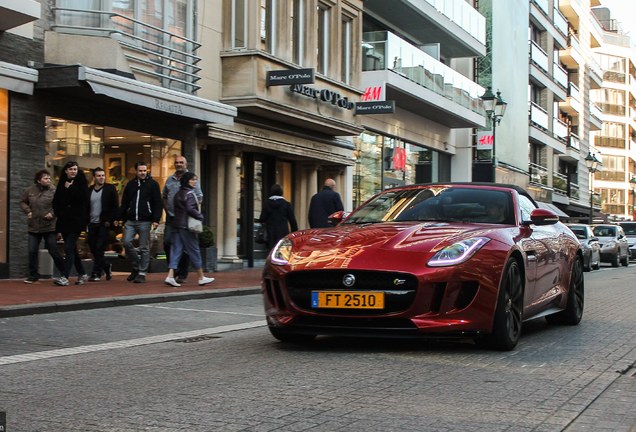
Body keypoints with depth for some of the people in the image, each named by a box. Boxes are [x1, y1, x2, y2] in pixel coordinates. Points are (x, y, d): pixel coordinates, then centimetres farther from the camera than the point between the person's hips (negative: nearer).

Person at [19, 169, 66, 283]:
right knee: (32, 252, 4)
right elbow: (22, 202, 14)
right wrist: (28, 211, -1)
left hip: (50, 227, -3)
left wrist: (53, 213, -16)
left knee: (54, 251, 1)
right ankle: (33, 275, 15)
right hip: (34, 227, 3)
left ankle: (64, 273, 15)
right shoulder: (29, 191, 2)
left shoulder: (53, 192, -7)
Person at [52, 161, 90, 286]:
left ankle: (65, 277, -18)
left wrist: (69, 188, -8)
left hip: (76, 221, -6)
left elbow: (82, 197, -15)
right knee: (72, 249, 11)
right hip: (64, 221, 6)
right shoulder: (62, 183, 13)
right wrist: (59, 212, -2)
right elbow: (56, 202, 12)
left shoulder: (81, 182, 1)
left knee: (69, 248, -13)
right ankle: (82, 274, 23)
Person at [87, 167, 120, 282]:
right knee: (93, 248, 7)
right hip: (92, 224, 5)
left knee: (99, 248, -9)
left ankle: (96, 273, -5)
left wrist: (109, 221, -11)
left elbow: (115, 206, -4)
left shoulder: (110, 188, 1)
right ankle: (106, 267, 27)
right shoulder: (89, 190, 12)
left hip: (104, 224, -5)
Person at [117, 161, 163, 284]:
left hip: (145, 221, -3)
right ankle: (136, 267, 11)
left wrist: (156, 219, -12)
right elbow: (124, 203, 16)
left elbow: (158, 204, -3)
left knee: (144, 248, -1)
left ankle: (142, 273, 7)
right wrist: (120, 218, 8)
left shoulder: (153, 184, 2)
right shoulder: (130, 184, 13)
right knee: (126, 242, -8)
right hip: (130, 220, 4)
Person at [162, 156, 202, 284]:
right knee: (167, 242, 0)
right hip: (171, 217, 4)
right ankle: (173, 269, 16)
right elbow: (164, 196, 22)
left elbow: (199, 198, -3)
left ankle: (182, 274, 7)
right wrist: (166, 209, 10)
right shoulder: (170, 180, 13)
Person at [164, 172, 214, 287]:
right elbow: (190, 209, -22)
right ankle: (201, 278, 10)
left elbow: (175, 208, 14)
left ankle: (170, 276, -8)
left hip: (176, 225, 7)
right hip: (186, 226, -7)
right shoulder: (190, 193, -11)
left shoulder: (178, 193, 15)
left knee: (176, 250, 5)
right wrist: (200, 216, -8)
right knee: (194, 251, 2)